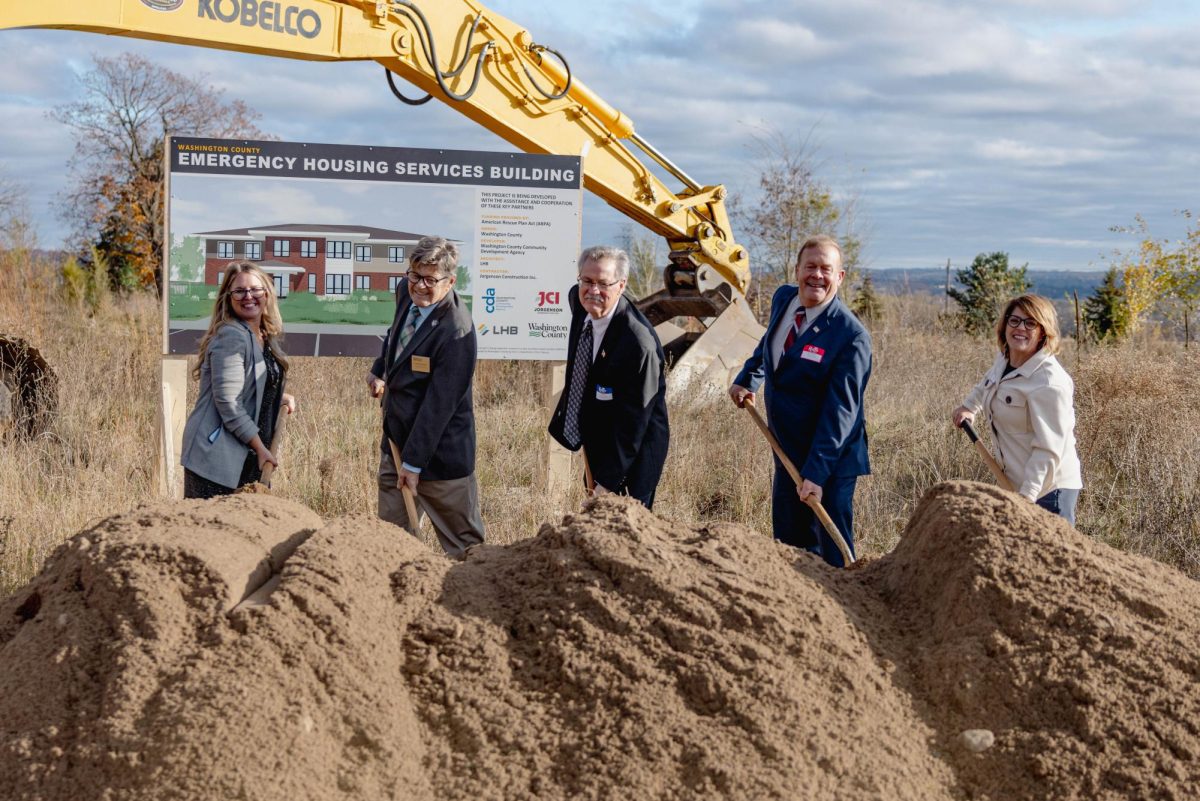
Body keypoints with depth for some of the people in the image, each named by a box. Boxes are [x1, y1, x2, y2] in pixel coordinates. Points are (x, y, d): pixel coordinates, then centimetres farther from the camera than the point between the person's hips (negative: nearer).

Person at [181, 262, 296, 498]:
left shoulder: (265, 339, 13)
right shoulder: (231, 337, -14)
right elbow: (228, 402, -18)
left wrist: (281, 398, 9)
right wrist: (261, 448, -14)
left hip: (247, 457, 9)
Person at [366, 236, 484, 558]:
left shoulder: (456, 332, -25)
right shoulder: (406, 292, 0)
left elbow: (439, 404, -22)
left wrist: (414, 462, -17)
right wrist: (380, 370, 11)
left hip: (438, 449, -8)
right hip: (396, 440, 8)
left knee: (463, 544, 4)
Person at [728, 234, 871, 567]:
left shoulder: (851, 336, -21)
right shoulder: (783, 299, 0)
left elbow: (840, 411, -23)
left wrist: (816, 473, -27)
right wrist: (747, 378, 12)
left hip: (832, 459, -7)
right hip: (788, 452, 7)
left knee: (832, 551, -1)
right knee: (789, 542, 15)